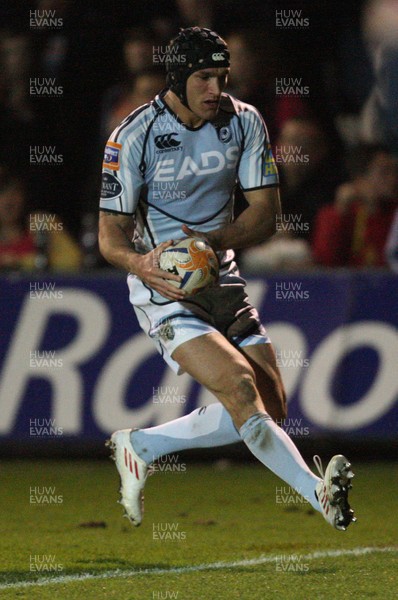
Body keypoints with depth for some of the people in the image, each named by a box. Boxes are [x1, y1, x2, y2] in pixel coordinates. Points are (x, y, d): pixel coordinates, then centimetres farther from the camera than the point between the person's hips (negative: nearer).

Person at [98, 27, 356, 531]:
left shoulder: (244, 122, 0)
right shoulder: (134, 136, -12)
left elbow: (265, 212, -1)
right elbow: (110, 234, -9)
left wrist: (214, 239, -21)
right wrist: (140, 263, -33)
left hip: (221, 281, 6)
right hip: (163, 288, -6)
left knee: (268, 409, 0)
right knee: (238, 384, -26)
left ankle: (140, 447, 14)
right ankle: (318, 493, -30)